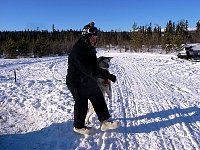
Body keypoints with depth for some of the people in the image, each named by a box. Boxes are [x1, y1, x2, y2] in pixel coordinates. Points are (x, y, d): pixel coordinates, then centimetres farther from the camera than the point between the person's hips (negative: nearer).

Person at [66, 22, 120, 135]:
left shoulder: (90, 48, 6)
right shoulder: (78, 50, -26)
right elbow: (89, 69, -34)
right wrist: (107, 75, -35)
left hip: (89, 80, 9)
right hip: (77, 82, -9)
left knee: (99, 99, 8)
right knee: (81, 104, 4)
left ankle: (105, 121, 15)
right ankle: (79, 126, 25)